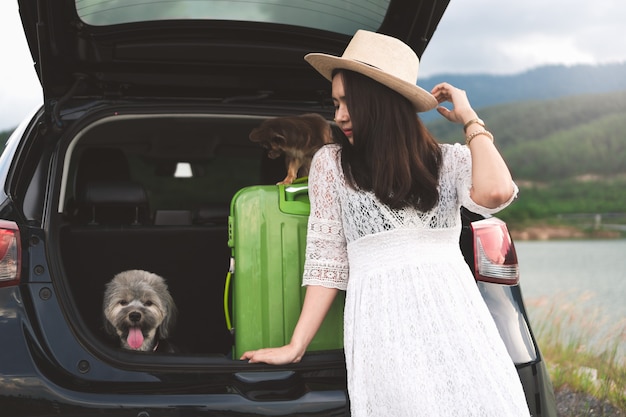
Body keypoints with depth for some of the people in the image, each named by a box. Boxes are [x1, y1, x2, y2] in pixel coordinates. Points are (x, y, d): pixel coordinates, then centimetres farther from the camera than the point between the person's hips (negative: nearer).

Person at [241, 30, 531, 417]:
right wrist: (296, 346, 6)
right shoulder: (330, 163, 10)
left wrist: (470, 119, 2)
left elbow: (496, 192, -12)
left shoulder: (449, 160, 10)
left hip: (456, 316, 2)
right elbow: (327, 260, 10)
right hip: (385, 324, -1)